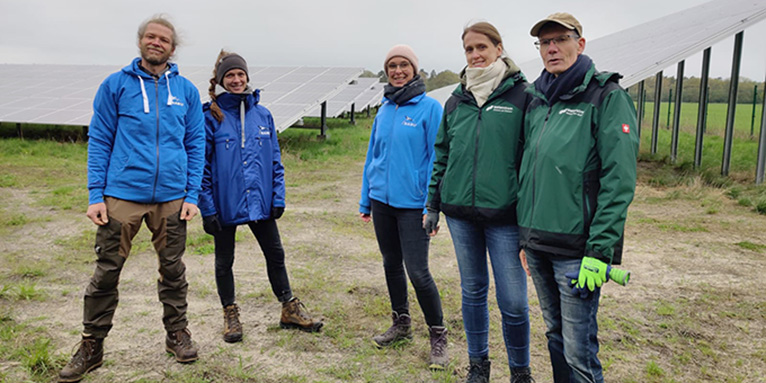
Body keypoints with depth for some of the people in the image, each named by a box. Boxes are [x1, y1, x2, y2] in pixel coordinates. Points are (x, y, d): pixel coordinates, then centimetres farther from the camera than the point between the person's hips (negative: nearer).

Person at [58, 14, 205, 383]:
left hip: (171, 197, 1)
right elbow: (99, 141, 3)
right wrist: (96, 195, -4)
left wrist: (192, 195, 0)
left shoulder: (186, 91, 7)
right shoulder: (116, 85, 4)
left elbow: (195, 145, 8)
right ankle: (91, 346, 18)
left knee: (173, 270, 11)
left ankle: (177, 333, 28)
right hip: (122, 196, -1)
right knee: (106, 271, 3)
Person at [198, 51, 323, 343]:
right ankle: (230, 314, 31)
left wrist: (278, 197, 0)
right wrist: (207, 208, -12)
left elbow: (275, 160, 7)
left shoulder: (262, 114, 3)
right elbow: (202, 166, -8)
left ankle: (290, 310, 26)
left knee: (275, 255, 11)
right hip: (225, 204, -3)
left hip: (260, 201, 3)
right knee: (224, 261, 12)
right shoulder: (211, 118, -7)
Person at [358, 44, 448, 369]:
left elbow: (437, 158, -10)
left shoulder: (429, 107, -7)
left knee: (417, 271, -6)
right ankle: (400, 324, 34)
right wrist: (366, 201, 13)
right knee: (391, 264, 15)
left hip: (412, 203, -6)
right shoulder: (384, 110, 10)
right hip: (382, 199, 6)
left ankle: (438, 336, 13)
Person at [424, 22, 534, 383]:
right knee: (472, 290, 15)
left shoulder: (522, 95, -3)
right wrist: (433, 205, 13)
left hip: (504, 214, -4)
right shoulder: (457, 99, 10)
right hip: (460, 212, 4)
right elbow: (442, 154, 16)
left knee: (512, 300, 0)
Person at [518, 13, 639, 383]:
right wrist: (524, 237, 15)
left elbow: (619, 179, -13)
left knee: (579, 351, -2)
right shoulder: (536, 100, 13)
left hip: (576, 248, -6)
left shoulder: (606, 97, -6)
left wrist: (600, 250, -18)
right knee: (555, 335, 18)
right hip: (537, 244, 6)